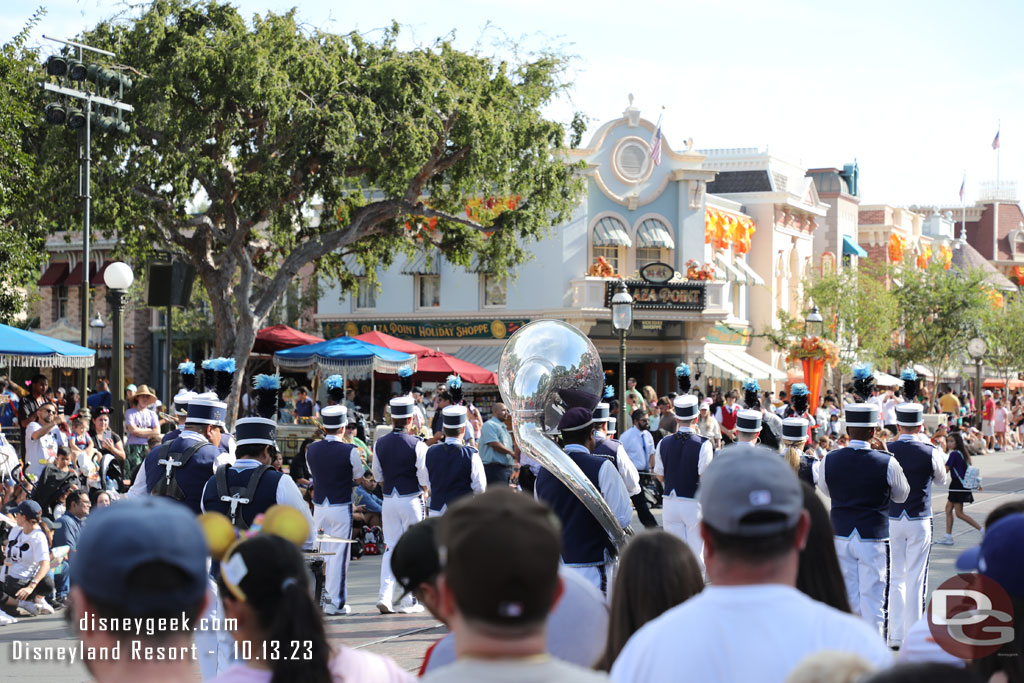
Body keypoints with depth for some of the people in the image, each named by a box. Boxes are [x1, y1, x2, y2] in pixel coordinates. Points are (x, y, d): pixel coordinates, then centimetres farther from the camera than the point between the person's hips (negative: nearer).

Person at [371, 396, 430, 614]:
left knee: (390, 547, 10)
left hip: (388, 500, 4)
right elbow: (425, 477, -8)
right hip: (411, 500, -4)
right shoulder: (417, 445, -12)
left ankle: (384, 597, -2)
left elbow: (378, 476, 13)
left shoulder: (379, 444, 3)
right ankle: (408, 601, 6)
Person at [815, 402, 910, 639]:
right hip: (874, 539, -3)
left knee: (846, 599, 11)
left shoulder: (829, 460, -6)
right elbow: (901, 495, 5)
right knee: (873, 600, 3)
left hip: (840, 537, 3)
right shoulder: (887, 462, -13)